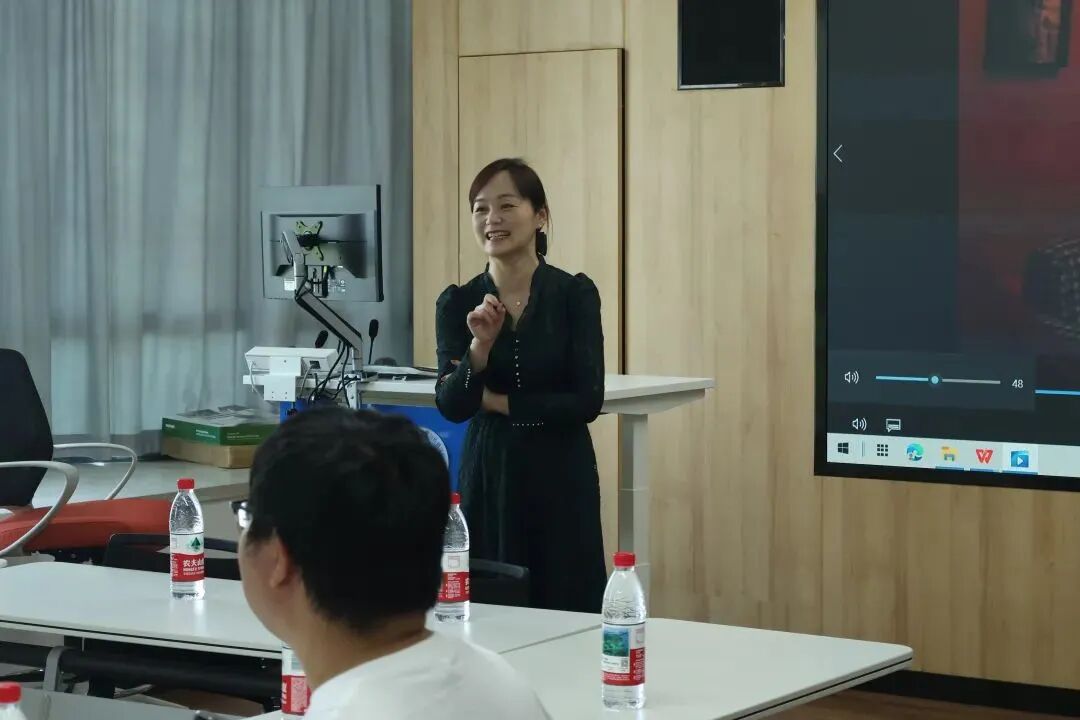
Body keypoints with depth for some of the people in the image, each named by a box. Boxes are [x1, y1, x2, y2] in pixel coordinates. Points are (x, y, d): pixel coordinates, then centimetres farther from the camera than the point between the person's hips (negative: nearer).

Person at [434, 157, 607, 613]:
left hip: (561, 477, -2)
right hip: (488, 476, 2)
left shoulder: (574, 294, -4)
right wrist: (480, 346, -23)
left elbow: (587, 401, -10)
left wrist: (499, 402, -7)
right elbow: (451, 405, -8)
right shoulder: (458, 302, 2)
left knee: (566, 612, -1)